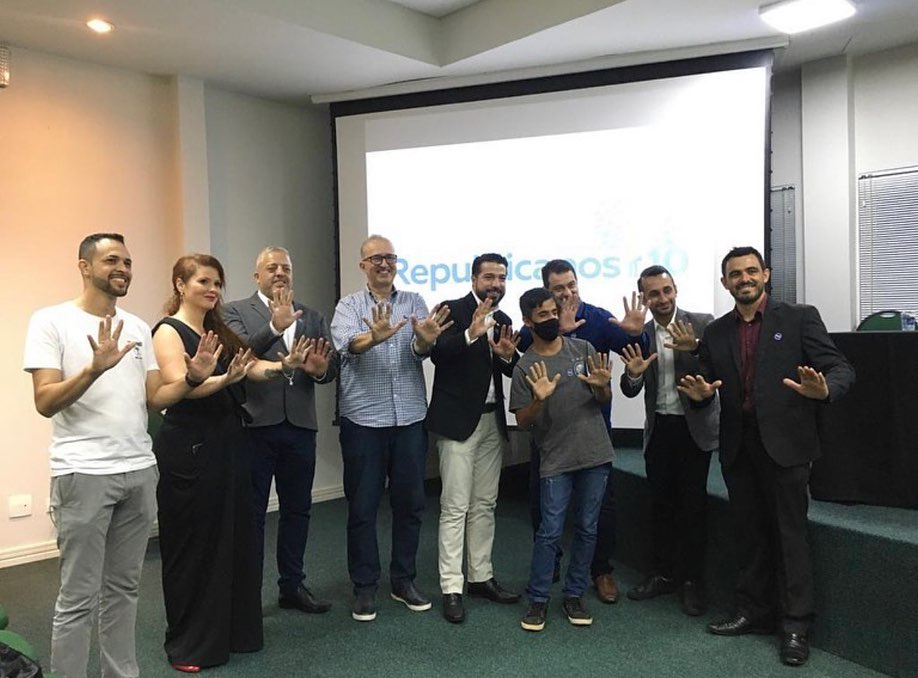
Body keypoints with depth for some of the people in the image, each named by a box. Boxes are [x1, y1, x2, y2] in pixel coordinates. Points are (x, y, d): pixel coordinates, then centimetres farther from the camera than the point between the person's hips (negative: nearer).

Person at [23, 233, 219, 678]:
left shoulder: (138, 327, 11)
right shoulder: (51, 321, -5)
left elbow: (155, 398, 10)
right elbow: (45, 403, -13)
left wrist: (192, 378, -7)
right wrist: (96, 368, -28)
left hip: (140, 472, 6)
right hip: (84, 474, -5)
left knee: (123, 588, 15)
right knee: (79, 597, 3)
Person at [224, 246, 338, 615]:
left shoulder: (312, 317, 12)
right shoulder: (236, 311, 1)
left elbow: (333, 366, 6)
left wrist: (321, 369, -17)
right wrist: (274, 327, -32)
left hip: (300, 426, 4)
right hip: (254, 424, -4)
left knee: (297, 510, 14)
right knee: (251, 512, 6)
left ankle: (292, 585, 28)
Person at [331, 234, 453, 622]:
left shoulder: (414, 302, 8)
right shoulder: (349, 306, 2)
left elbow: (420, 351, -9)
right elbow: (347, 344, -19)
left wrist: (426, 340, -34)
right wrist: (374, 337, -41)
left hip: (410, 418, 2)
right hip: (363, 419, -2)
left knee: (410, 503, 11)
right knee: (362, 506, 6)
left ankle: (403, 581, 27)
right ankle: (364, 587, 21)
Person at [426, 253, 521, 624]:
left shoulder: (503, 320, 13)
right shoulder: (452, 310, -6)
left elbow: (509, 371, 13)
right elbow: (438, 353, -21)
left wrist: (509, 354, -9)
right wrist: (471, 334, -35)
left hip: (492, 421, 7)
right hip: (458, 420, -6)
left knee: (485, 505, 12)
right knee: (455, 507, -3)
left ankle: (481, 577, 23)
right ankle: (451, 588, 4)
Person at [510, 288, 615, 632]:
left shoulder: (583, 349, 2)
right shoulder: (524, 367, -5)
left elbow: (605, 401, 6)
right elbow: (522, 422, -5)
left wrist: (602, 386, -16)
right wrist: (539, 399, -24)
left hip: (595, 455, 3)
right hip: (556, 461, -3)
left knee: (587, 529, 10)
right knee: (550, 531, -2)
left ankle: (574, 595, 25)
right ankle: (538, 599, 14)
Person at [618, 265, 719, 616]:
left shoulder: (702, 324, -7)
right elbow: (630, 391, 1)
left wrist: (695, 349, -33)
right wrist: (633, 373, -21)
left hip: (695, 426, -3)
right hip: (658, 429, 4)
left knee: (693, 504, 3)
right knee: (660, 503, 12)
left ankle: (692, 580, 18)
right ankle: (662, 573, 26)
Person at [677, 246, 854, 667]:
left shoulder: (799, 318, -1)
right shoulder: (715, 333, 10)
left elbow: (840, 369, -7)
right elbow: (707, 386, 11)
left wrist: (824, 390, -28)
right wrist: (700, 393, -12)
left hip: (784, 443, -4)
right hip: (737, 446, 4)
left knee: (789, 532, 3)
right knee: (749, 532, 14)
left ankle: (796, 625, 16)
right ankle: (753, 611, 27)